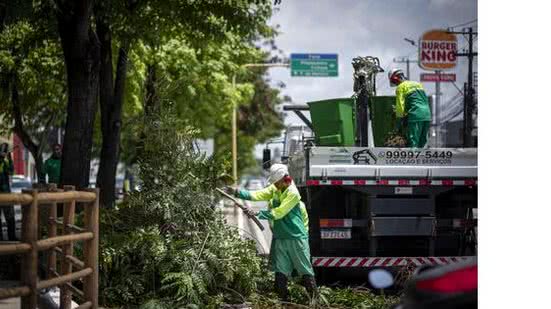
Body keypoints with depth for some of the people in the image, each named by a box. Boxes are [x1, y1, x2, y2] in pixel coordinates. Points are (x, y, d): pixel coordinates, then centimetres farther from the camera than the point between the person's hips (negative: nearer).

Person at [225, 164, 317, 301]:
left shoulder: (293, 193, -16)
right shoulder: (274, 189, 6)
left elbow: (278, 213, -21)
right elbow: (257, 195, -5)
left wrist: (258, 214, -23)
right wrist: (237, 193, -16)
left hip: (296, 238, -7)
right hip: (280, 238, 7)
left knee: (306, 271, 0)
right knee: (280, 273, 7)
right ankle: (283, 300, 14)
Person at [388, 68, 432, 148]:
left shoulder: (400, 87, 2)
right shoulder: (417, 84, 24)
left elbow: (400, 106, -3)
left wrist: (398, 124, 5)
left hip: (415, 117, -7)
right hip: (427, 115, 7)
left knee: (413, 144, -7)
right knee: (421, 144, 13)